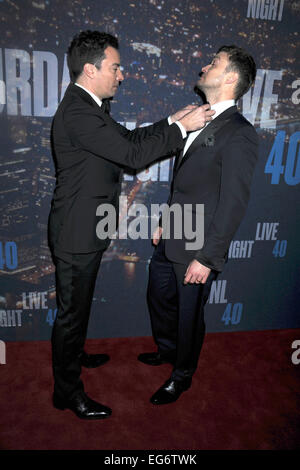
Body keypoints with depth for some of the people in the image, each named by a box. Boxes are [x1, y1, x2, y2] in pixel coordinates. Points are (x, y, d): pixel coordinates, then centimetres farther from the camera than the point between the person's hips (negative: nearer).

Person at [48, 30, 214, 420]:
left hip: (87, 229, 10)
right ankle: (67, 391, 25)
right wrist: (182, 127, -16)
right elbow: (132, 154, -26)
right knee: (72, 310, 5)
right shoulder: (78, 113, -23)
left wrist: (172, 121, 7)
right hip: (77, 234, -10)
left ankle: (74, 355, 49)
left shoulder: (88, 106, 11)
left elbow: (127, 137, 15)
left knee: (79, 303, 25)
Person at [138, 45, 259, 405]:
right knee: (159, 297, 24)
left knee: (189, 314, 12)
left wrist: (207, 257, -19)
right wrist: (165, 223, 16)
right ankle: (167, 350, 52)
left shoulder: (239, 134, -17)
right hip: (171, 240, 8)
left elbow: (234, 203, -20)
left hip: (196, 248, -8)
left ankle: (182, 375, 39)